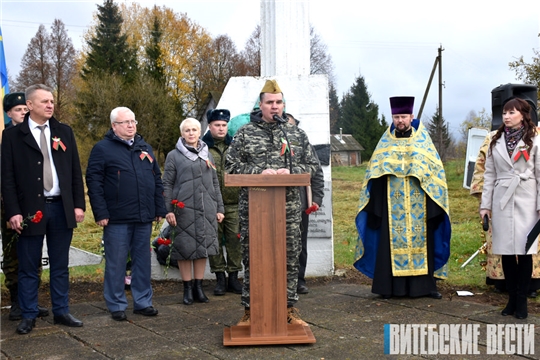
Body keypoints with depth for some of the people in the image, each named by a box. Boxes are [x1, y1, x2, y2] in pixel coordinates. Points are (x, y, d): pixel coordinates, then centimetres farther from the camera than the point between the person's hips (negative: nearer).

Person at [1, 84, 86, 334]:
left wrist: (79, 204, 1)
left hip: (62, 208, 3)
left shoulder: (64, 132, 9)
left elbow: (76, 171, 9)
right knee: (29, 268, 6)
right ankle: (28, 316, 17)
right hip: (30, 210, -3)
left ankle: (61, 311, 22)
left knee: (60, 265, 11)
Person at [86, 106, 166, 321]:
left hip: (144, 217, 5)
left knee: (143, 261, 11)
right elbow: (93, 182, -8)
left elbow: (157, 180, 18)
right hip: (117, 218, -5)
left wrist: (159, 209, 11)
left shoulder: (145, 148, 15)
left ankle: (143, 302, 21)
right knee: (116, 263, 2)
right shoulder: (102, 149, -2)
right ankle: (116, 305, 13)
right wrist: (100, 213, -14)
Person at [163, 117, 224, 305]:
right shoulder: (174, 156, 2)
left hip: (206, 210, 4)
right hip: (184, 210, -4)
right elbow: (167, 184, -1)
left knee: (203, 247, 7)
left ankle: (199, 286, 17)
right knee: (185, 248, 1)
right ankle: (187, 288, 11)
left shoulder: (207, 155, 15)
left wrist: (219, 208, 10)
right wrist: (168, 210, -10)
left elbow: (215, 183, 16)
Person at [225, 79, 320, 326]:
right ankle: (250, 310, 15)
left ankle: (289, 308, 18)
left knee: (290, 258, 6)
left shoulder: (297, 134, 10)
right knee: (252, 259, 4)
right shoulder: (245, 134, 4)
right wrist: (258, 172, -13)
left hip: (289, 208, 2)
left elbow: (312, 165, 11)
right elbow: (231, 166, 0)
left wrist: (291, 172, -7)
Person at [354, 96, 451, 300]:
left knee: (421, 240, 3)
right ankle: (390, 286, 4)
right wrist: (375, 203, -1)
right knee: (391, 241, -1)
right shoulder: (386, 142, 9)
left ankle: (424, 284, 11)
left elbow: (435, 170, 4)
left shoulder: (423, 140, 7)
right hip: (392, 203, 0)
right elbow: (373, 172, 7)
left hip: (419, 204, 0)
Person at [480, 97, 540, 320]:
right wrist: (485, 204, 5)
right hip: (502, 201, 3)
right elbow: (489, 174, 10)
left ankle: (522, 301, 8)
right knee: (506, 251, 4)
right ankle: (512, 299, 14)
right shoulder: (496, 142, 11)